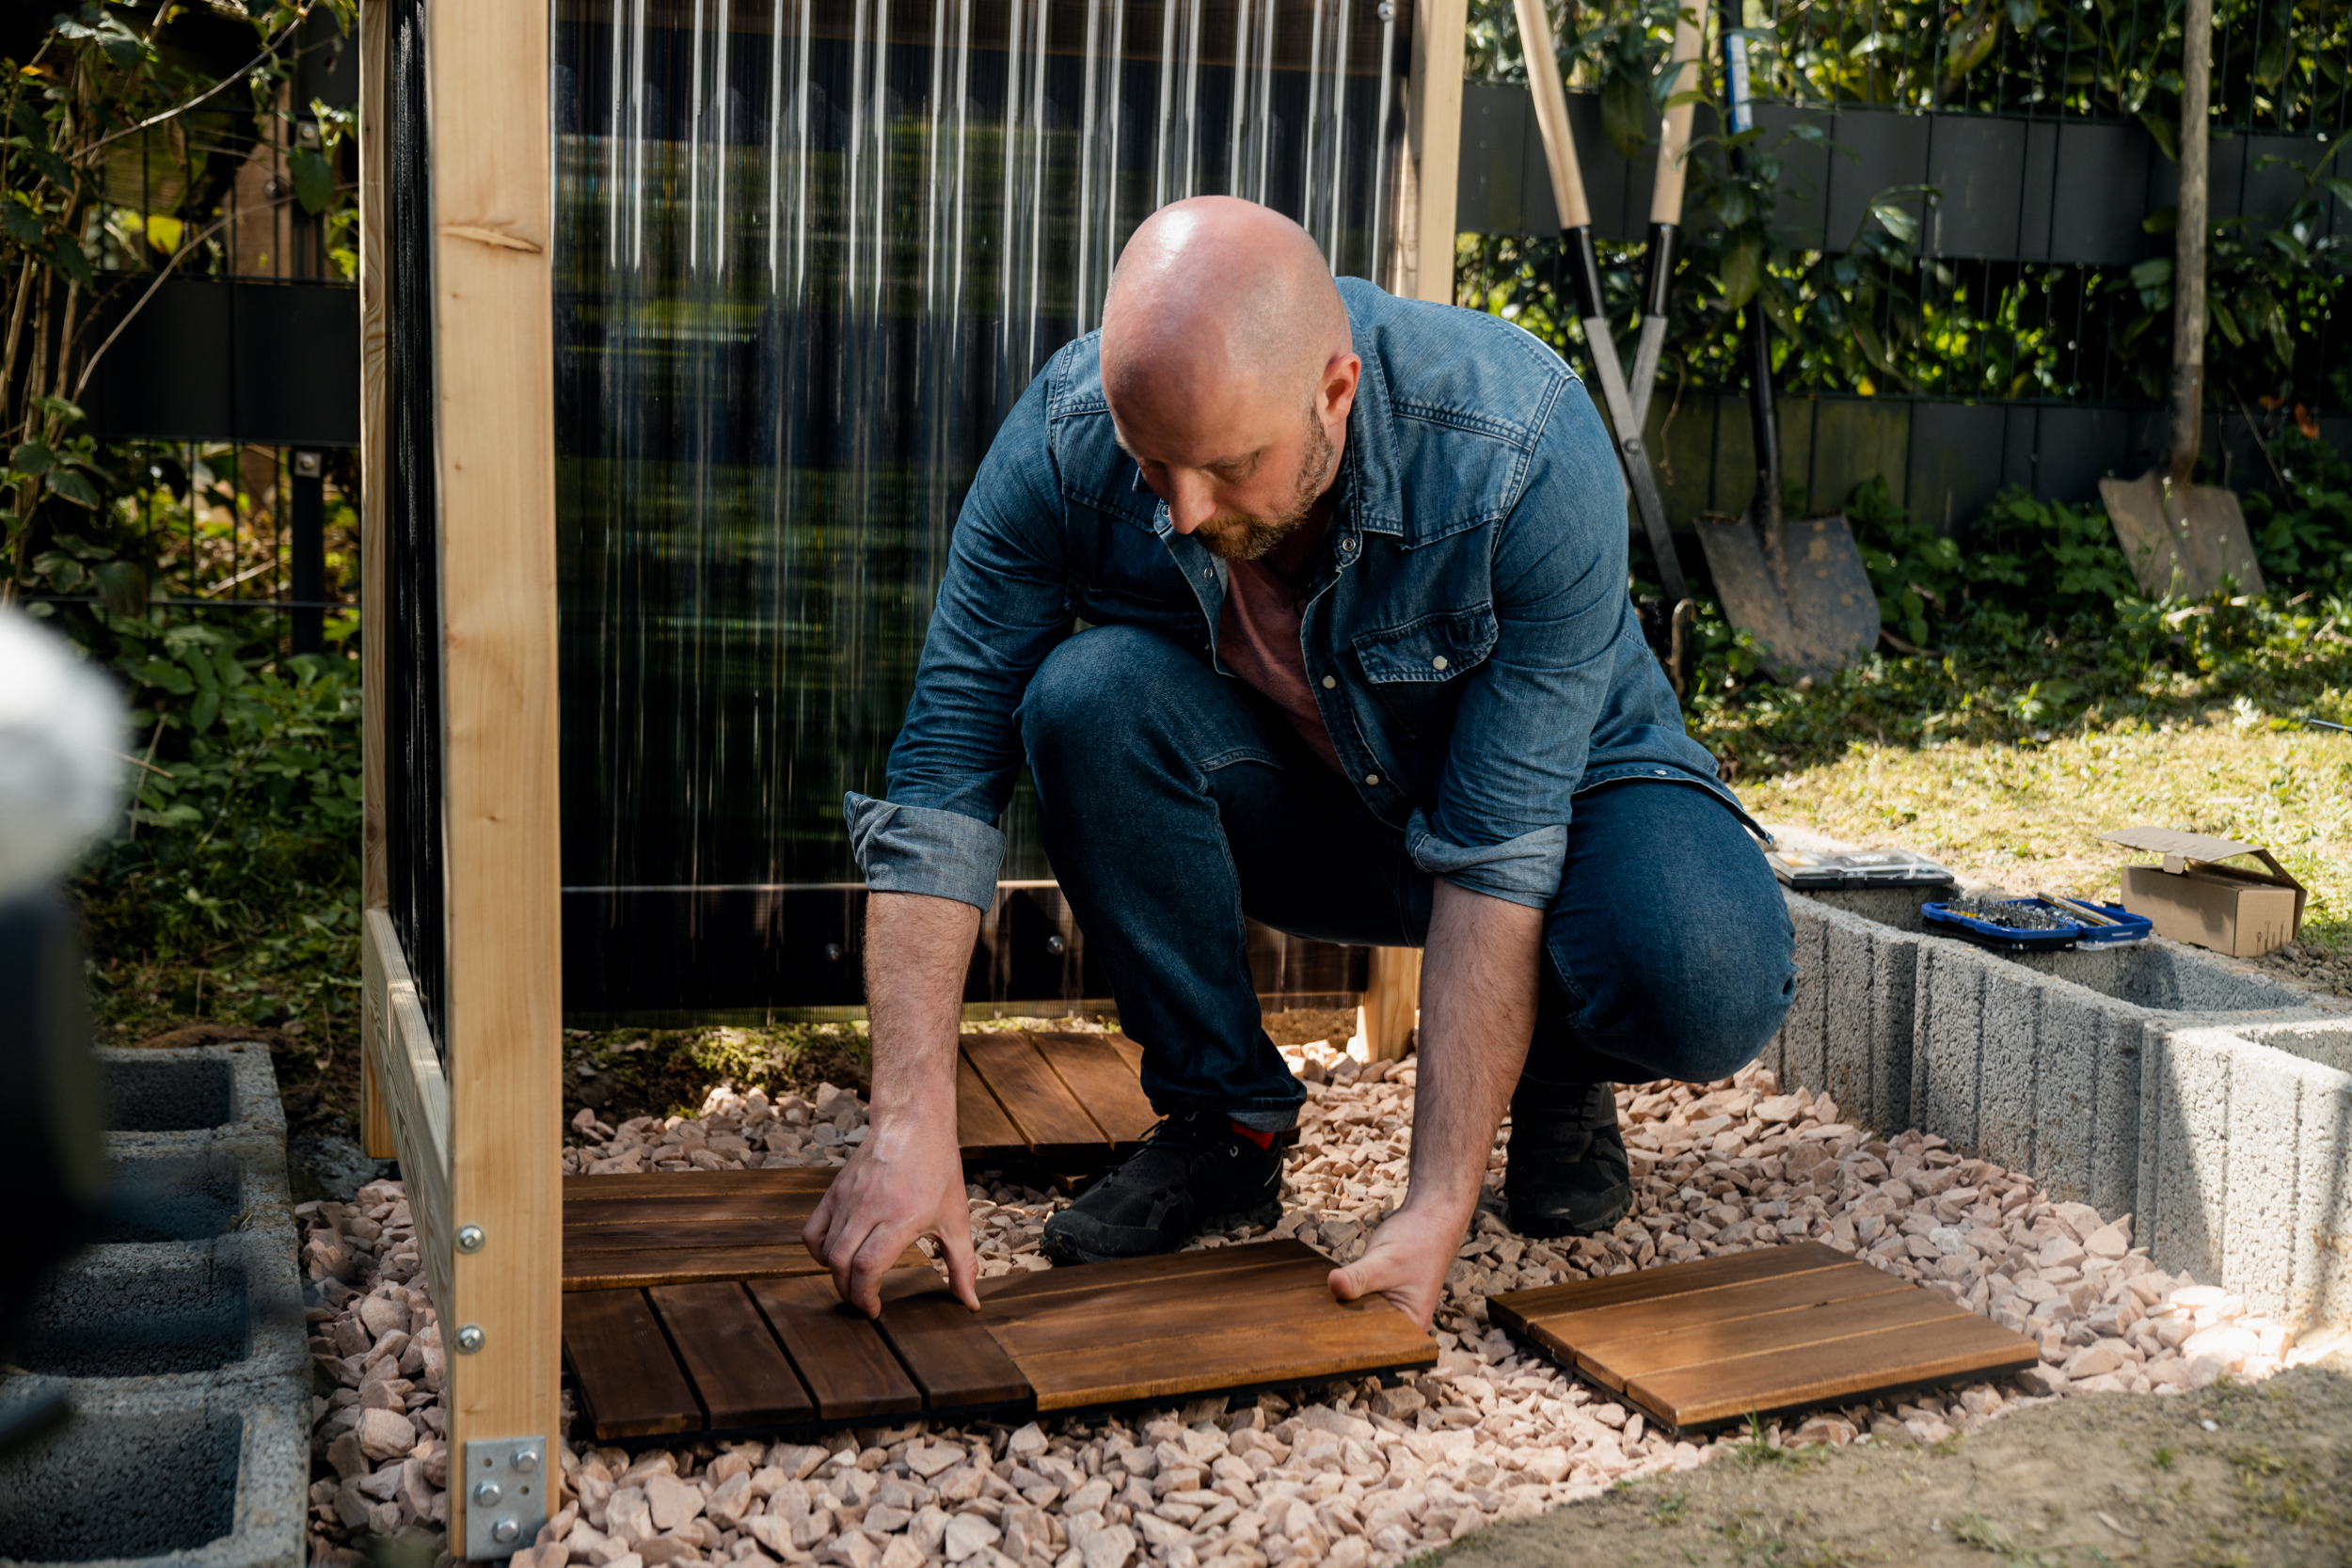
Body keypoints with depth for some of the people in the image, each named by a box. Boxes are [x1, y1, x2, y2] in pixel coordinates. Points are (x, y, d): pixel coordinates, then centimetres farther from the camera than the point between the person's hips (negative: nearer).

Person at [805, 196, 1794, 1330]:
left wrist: (1437, 1210, -35)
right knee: (1089, 694, -30)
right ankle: (1222, 1114, -9)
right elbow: (940, 787, -25)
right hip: (1291, 805, 3)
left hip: (1553, 778, -2)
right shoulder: (1065, 442, -27)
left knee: (1706, 988, -34)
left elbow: (1499, 852, -32)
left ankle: (1563, 1074, 4)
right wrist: (911, 1126, -34)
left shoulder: (1527, 458, -34)